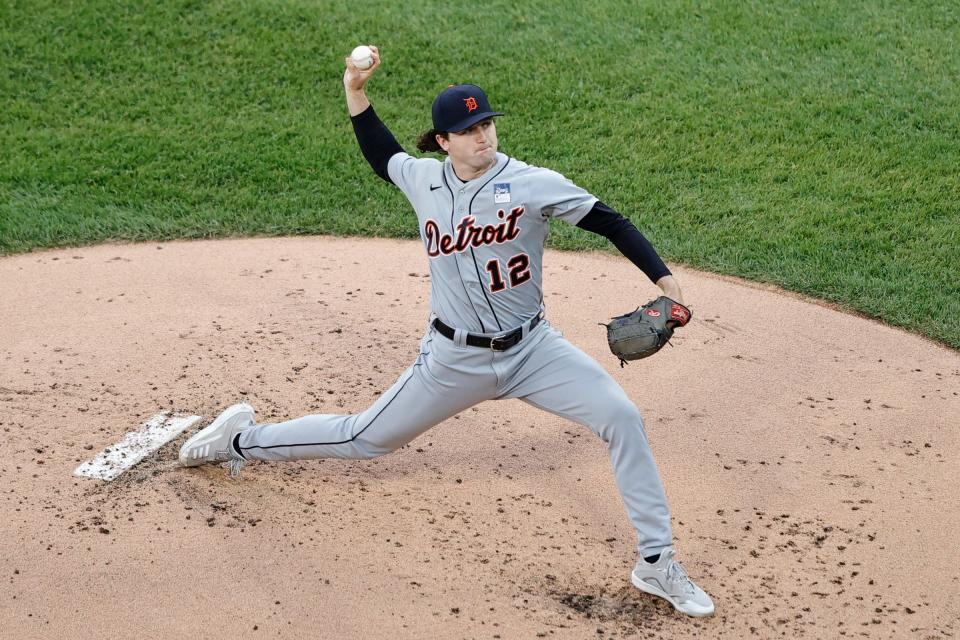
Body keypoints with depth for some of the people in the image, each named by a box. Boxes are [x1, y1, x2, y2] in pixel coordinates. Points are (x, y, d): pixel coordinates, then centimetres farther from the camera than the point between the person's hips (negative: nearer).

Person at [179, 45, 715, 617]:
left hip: (531, 350, -1)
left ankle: (657, 564, -6)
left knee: (622, 419, -17)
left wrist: (663, 277, -22)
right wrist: (357, 94, 6)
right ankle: (244, 440, 36)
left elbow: (607, 221, -12)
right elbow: (382, 156, 18)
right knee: (364, 438, 11)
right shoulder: (423, 179, -5)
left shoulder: (532, 184, -14)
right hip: (455, 359, 1)